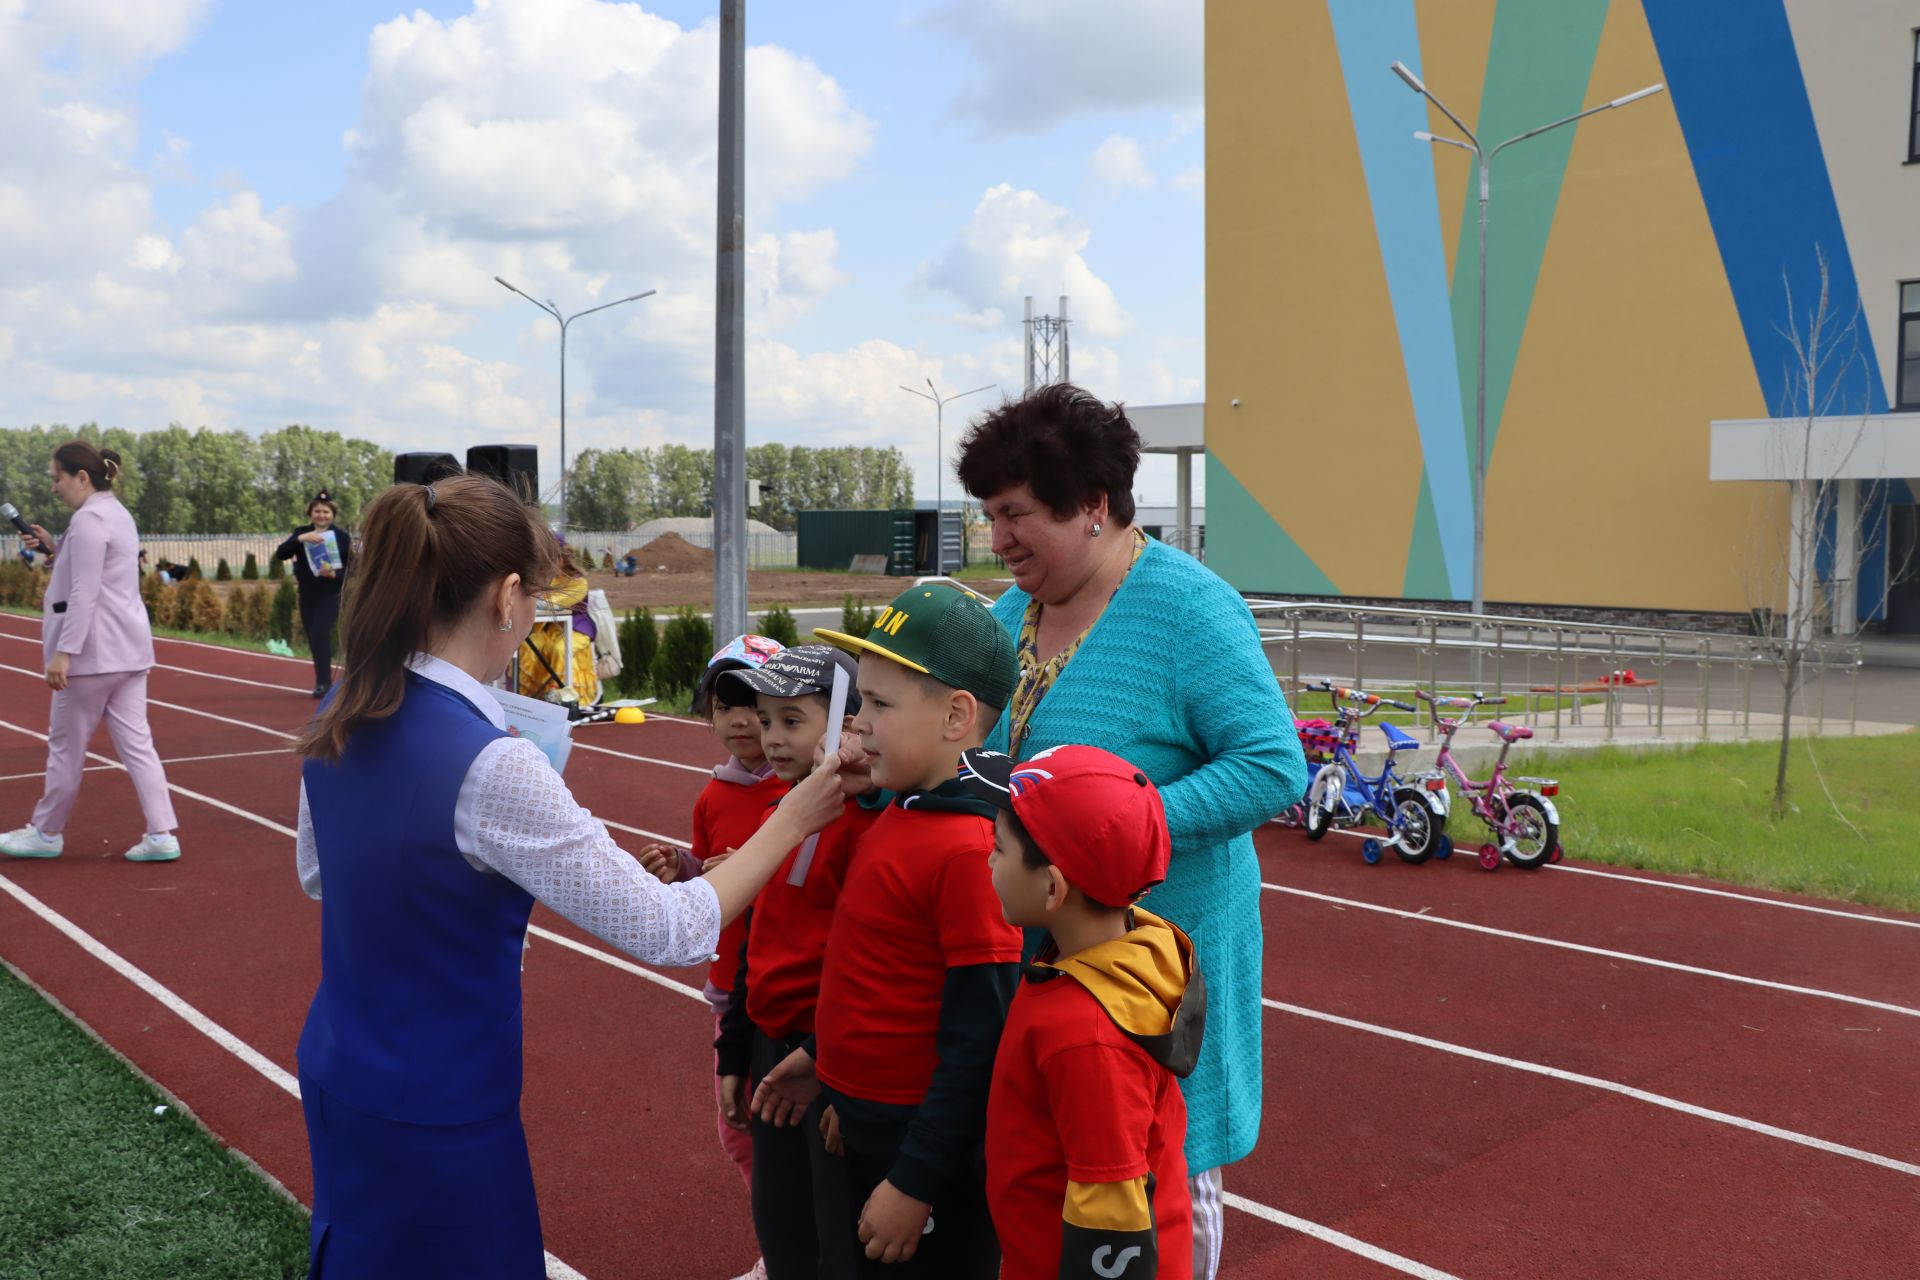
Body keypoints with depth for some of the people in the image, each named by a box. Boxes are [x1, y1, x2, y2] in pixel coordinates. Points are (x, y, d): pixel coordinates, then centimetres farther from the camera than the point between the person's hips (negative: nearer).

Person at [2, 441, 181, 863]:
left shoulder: (89, 518, -14)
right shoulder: (117, 513, 16)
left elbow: (84, 594, -20)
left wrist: (63, 652, -22)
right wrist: (54, 550, 13)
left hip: (94, 651, -9)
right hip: (128, 648, 9)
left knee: (66, 746, 6)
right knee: (136, 742, 5)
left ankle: (46, 832, 20)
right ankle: (161, 834, 1)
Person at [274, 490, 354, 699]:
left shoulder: (342, 536, -4)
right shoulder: (301, 533, 4)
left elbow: (351, 567, -6)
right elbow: (280, 554, -10)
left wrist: (334, 574, -25)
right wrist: (300, 539, -25)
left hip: (331, 594, -4)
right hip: (307, 595, 4)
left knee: (320, 634, -17)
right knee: (313, 639, 9)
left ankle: (323, 682, -11)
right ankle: (323, 681, 22)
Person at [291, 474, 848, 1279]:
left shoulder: (339, 718, -5)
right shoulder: (489, 767, -29)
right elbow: (668, 933, -23)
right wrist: (792, 820, -14)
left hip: (338, 1070, 7)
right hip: (436, 1114, -7)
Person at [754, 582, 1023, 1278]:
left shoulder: (967, 849, -26)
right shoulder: (899, 816, 2)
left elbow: (978, 1041, -25)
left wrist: (915, 1185, -21)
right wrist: (822, 1055, 20)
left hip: (927, 1144, -9)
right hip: (866, 1127, 9)